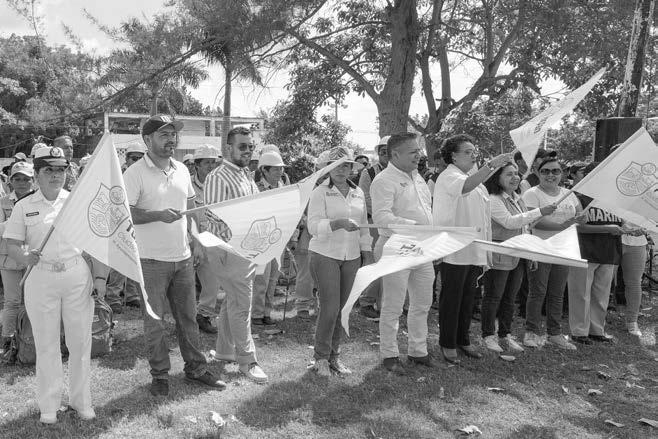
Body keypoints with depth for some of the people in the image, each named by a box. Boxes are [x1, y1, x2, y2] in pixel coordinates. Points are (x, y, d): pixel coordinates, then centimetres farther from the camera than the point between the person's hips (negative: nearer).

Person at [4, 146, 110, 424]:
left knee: (81, 341, 6)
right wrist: (25, 257, -20)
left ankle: (81, 400, 23)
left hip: (78, 277, 1)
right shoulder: (24, 207, 2)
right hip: (41, 279, 0)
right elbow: (12, 245, 2)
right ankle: (49, 405, 23)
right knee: (46, 344, 8)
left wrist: (99, 276, 0)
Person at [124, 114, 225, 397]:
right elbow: (124, 214, -16)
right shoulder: (135, 173, -10)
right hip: (152, 260, -5)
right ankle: (160, 375, 20)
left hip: (183, 256, 6)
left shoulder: (182, 170, 10)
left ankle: (195, 368, 26)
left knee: (188, 316, 14)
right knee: (154, 321, 6)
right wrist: (159, 215, -25)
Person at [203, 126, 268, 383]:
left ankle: (224, 350, 31)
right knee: (241, 305, -3)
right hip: (228, 249, -9)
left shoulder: (247, 176, 15)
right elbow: (214, 217, -18)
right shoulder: (218, 178, -13)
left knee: (234, 301, 17)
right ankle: (247, 360, 7)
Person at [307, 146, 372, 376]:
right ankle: (321, 357, 10)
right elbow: (314, 226, -17)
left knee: (341, 308, 7)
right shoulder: (320, 192, -6)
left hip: (351, 257, 5)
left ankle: (333, 355, 21)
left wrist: (367, 253, 11)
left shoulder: (358, 193, 11)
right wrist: (339, 223, -33)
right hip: (325, 255, -5)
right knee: (330, 308, -7)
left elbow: (364, 227, 17)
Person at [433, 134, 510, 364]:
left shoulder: (475, 176, 17)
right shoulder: (449, 176, -11)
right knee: (451, 300, 2)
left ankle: (463, 340, 30)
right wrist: (491, 165, -46)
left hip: (474, 251, 8)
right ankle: (447, 344, 14)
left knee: (468, 299, 16)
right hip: (454, 251, -8)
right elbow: (465, 187, -36)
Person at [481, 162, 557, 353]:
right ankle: (488, 335, 12)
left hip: (519, 256, 8)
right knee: (493, 296, 1)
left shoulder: (518, 200, 15)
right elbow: (509, 222, -22)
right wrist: (540, 212, -23)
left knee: (510, 297, 13)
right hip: (498, 256, -8)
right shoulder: (493, 200, -12)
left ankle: (505, 335, 23)